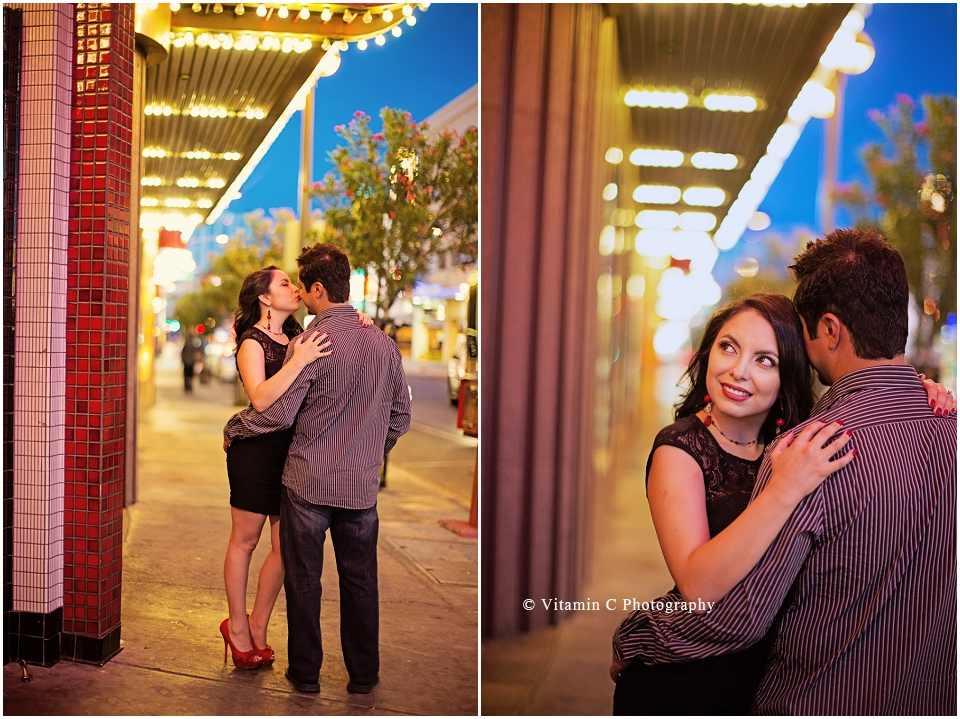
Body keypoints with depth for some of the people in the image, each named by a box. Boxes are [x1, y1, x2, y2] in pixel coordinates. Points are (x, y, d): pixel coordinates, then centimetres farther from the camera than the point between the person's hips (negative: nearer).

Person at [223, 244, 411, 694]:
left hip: (309, 483, -4)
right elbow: (400, 415, 10)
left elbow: (277, 412, -16)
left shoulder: (311, 342, -14)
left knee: (303, 579, 11)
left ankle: (306, 672, 23)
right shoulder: (384, 343, 3)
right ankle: (364, 675, 24)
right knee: (360, 580, 14)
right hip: (362, 486, 4)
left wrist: (232, 428, 2)